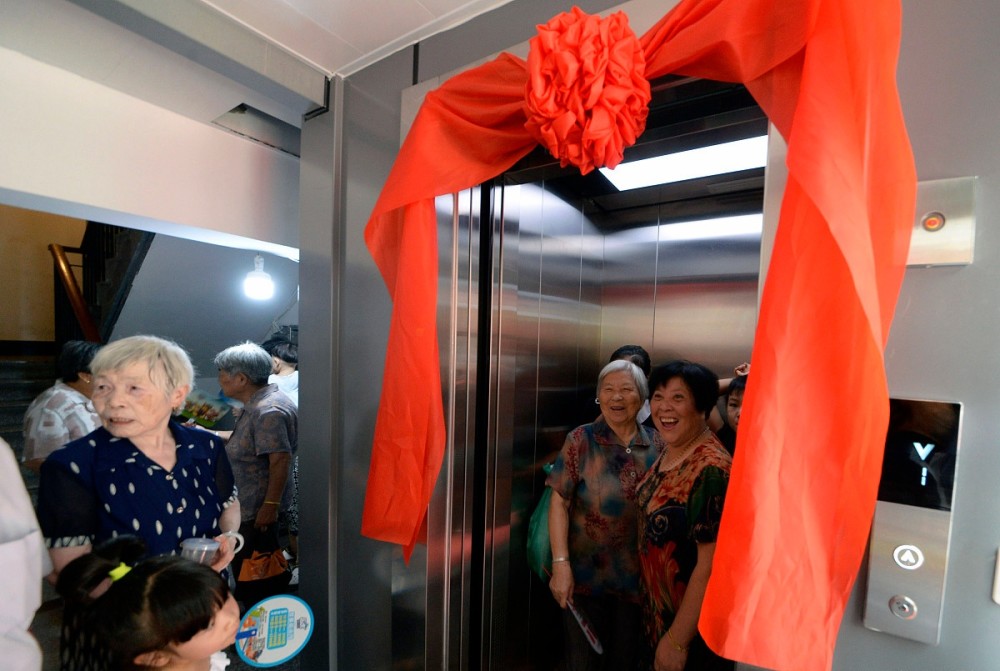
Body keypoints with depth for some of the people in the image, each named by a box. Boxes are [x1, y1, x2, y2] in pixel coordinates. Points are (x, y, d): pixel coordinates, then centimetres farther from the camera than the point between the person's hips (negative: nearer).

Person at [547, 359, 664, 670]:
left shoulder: (657, 444, -4)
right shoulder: (581, 440, -11)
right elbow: (559, 504, -12)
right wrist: (560, 563, -16)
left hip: (640, 577, 3)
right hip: (587, 576, -2)